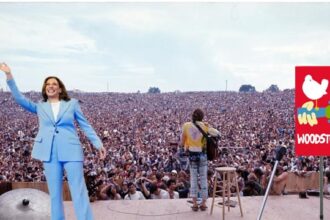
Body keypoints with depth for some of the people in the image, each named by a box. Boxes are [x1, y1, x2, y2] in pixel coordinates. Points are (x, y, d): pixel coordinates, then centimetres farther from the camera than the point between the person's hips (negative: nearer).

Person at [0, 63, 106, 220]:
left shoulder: (72, 103, 11)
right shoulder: (40, 107, 16)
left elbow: (85, 125, 11)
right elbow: (19, 98, 8)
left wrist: (98, 144, 4)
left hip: (71, 151, -2)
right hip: (50, 153, 2)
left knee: (79, 192, -5)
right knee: (55, 194, 7)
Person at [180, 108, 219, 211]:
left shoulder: (186, 126, -4)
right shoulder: (204, 126, -5)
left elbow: (182, 143, -1)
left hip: (191, 154, 1)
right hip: (202, 154, 0)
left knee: (193, 179, 9)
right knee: (203, 178, 9)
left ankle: (194, 204, 8)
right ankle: (203, 203, 11)